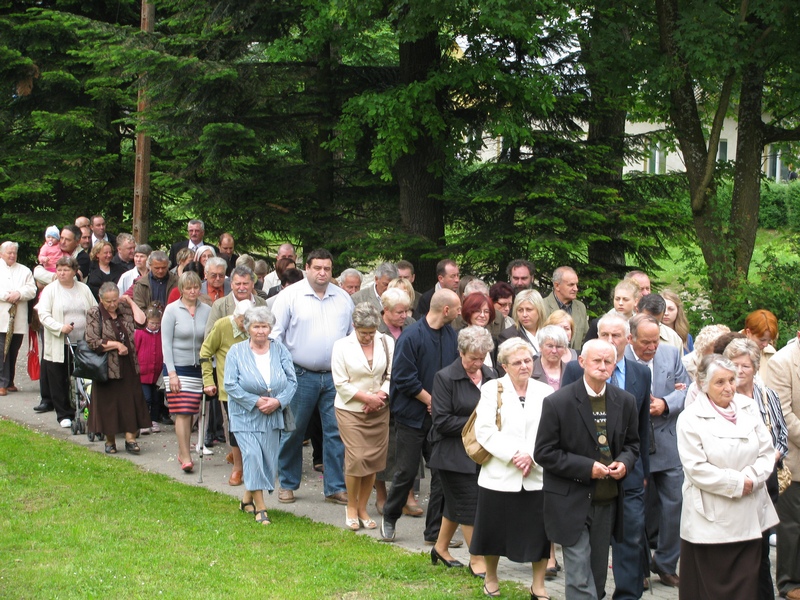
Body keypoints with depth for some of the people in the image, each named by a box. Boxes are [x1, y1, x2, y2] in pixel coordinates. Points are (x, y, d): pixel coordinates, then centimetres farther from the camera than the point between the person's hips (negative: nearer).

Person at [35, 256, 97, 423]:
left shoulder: (84, 289, 10)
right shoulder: (50, 290, 1)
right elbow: (43, 314, -7)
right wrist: (60, 328, -20)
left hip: (83, 344, 2)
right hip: (58, 345, -2)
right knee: (58, 381, 2)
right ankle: (64, 414, 10)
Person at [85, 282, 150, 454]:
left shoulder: (124, 309, 8)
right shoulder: (94, 314, -4)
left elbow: (141, 322, -7)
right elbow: (93, 342, -12)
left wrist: (130, 302, -3)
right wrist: (116, 345, -13)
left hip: (129, 367, 3)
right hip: (107, 368, -3)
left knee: (131, 402, -1)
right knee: (108, 404, 3)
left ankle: (130, 439, 3)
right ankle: (110, 441, 15)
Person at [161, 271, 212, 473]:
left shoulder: (206, 311, 4)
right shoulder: (172, 310, -3)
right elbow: (166, 342, -4)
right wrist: (171, 372, -10)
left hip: (199, 367, 3)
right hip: (177, 367, -3)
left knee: (191, 412, 6)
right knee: (182, 413, -8)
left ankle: (182, 452, 20)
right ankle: (186, 457, -5)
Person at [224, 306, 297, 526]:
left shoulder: (279, 350, 2)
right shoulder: (236, 352, -3)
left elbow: (292, 381, 0)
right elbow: (230, 385, -8)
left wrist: (278, 401, -16)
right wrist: (256, 401, -16)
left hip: (273, 416, 3)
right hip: (245, 416, -3)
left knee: (269, 460, 5)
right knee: (252, 455, -15)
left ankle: (248, 498, 27)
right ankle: (260, 507, -8)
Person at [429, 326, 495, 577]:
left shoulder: (490, 375, 7)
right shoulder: (445, 378, -11)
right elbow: (442, 421, -15)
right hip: (454, 454, -6)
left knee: (457, 502, 16)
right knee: (470, 504, -4)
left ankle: (440, 547, 32)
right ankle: (477, 560, 7)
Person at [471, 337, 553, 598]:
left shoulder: (545, 392, 5)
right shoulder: (492, 389, 0)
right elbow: (485, 430, -9)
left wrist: (532, 455, -16)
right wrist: (513, 454, -17)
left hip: (538, 476, 1)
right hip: (499, 474, -1)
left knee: (539, 531, 4)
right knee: (494, 529, 10)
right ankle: (491, 578, 31)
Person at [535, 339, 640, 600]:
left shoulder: (625, 402, 3)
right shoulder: (557, 402, -11)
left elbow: (632, 443, 16)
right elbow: (543, 453, -10)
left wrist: (624, 462, -7)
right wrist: (586, 468, -19)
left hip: (607, 502, 5)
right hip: (572, 503, -5)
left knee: (598, 575, 15)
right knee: (580, 578, -6)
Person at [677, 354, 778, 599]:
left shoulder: (748, 407, 6)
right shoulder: (690, 418, -8)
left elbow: (767, 452, 6)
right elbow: (696, 469, -13)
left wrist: (751, 479, -11)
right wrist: (737, 484, -15)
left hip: (749, 516, 4)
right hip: (711, 520, -4)